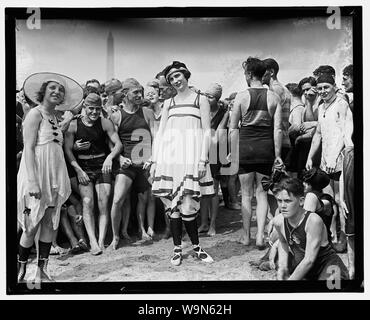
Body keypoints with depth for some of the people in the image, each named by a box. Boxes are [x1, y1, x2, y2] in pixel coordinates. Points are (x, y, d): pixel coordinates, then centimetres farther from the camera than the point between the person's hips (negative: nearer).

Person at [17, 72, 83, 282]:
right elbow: (28, 149, -13)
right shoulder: (35, 114, -6)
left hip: (54, 177, 7)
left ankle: (42, 271, 15)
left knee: (50, 224, 6)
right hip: (37, 174, -7)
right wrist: (32, 181, -20)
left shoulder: (55, 118, 17)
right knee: (32, 226, -2)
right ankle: (20, 272, 13)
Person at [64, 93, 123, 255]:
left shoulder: (105, 123, 0)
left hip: (102, 166, 0)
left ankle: (101, 240, -4)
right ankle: (93, 242, -12)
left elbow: (118, 144, -5)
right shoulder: (73, 125, 0)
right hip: (83, 168, 0)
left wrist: (110, 157, -24)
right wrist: (78, 170, -10)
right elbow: (68, 150, -1)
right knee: (87, 202, -11)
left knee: (103, 202, -8)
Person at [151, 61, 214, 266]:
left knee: (187, 205, -8)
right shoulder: (168, 103, 17)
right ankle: (177, 248, 12)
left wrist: (203, 160, -8)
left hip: (191, 156, -3)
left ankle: (196, 247, 8)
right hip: (168, 155, 3)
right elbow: (160, 133, 14)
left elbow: (206, 132, 2)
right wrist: (154, 161, 6)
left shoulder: (200, 100, 9)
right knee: (173, 205, 1)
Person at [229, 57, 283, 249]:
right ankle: (260, 236, 4)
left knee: (246, 193, 11)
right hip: (266, 147, 2)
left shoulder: (242, 96, -4)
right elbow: (278, 129, -1)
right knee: (262, 193, 12)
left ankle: (246, 236, 19)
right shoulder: (273, 97, 2)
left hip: (245, 146, -1)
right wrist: (277, 155, 4)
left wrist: (232, 152, 6)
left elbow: (233, 128, -2)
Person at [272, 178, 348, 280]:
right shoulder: (278, 221, -11)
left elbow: (309, 260, -26)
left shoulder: (313, 221, -28)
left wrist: (291, 279, -22)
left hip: (328, 268, -6)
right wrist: (282, 266, 0)